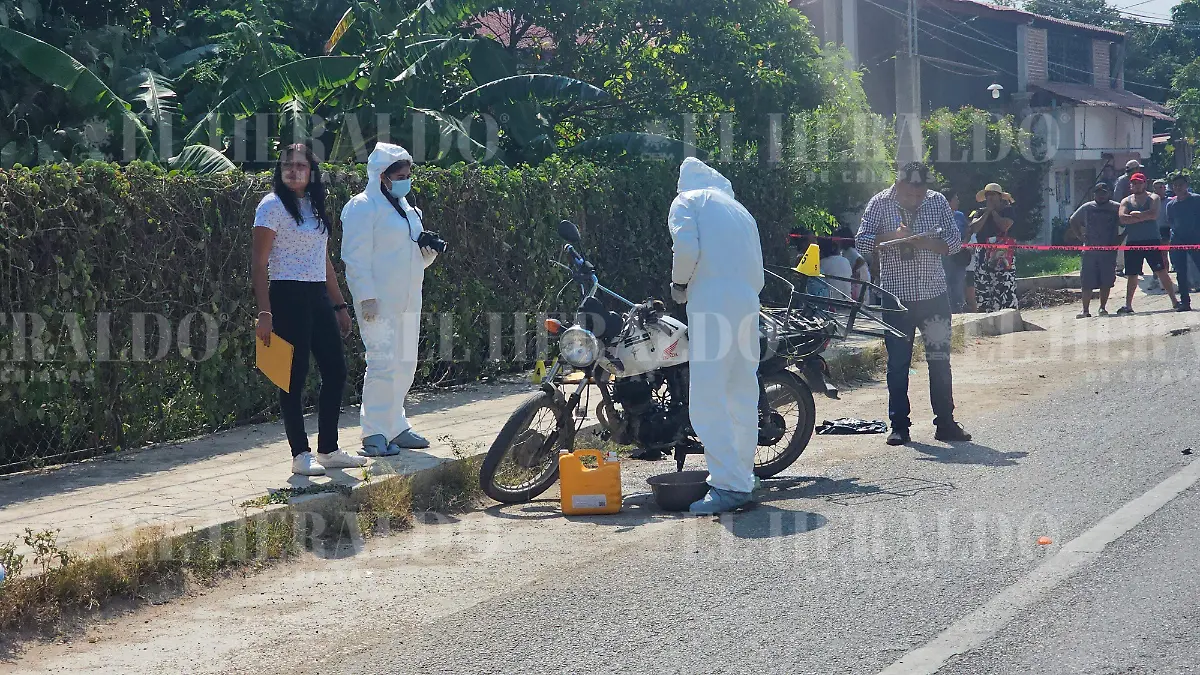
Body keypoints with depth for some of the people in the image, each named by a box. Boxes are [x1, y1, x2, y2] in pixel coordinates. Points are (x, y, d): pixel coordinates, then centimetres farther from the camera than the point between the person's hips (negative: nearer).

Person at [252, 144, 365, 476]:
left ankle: (328, 450, 16)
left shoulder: (315, 206, 15)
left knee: (336, 371, 7)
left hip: (318, 298, 8)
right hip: (288, 298, -8)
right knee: (295, 377, -3)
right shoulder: (273, 205, -7)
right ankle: (300, 454, 3)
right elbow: (260, 264, -11)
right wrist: (264, 313, -18)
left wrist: (339, 305, 19)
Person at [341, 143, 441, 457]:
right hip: (379, 302, -9)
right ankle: (375, 434, -9)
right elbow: (356, 256, -13)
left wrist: (428, 253, 5)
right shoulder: (363, 206, -7)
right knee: (383, 363, -13)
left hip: (407, 301, 9)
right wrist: (367, 297, -20)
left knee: (405, 364, 12)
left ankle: (395, 427, 23)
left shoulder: (405, 207, 20)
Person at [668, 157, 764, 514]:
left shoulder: (687, 201, 8)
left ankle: (727, 484, -17)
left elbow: (686, 246, -11)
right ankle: (743, 479, 15)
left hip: (711, 302, -7)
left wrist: (679, 283, 4)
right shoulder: (740, 211, 29)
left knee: (708, 399, -10)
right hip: (748, 305, 7)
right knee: (743, 399, 12)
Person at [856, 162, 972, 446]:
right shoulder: (880, 204, -2)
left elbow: (955, 243, -1)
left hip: (934, 295, 1)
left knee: (940, 361, 4)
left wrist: (922, 241, -17)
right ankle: (899, 426, 9)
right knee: (898, 364, 2)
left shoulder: (937, 202, 2)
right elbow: (862, 242, -7)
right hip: (896, 296, -1)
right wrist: (892, 236, -23)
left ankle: (945, 423, 12)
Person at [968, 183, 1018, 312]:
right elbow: (974, 228, -1)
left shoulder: (1007, 211, 5)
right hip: (983, 257, 4)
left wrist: (993, 211, -1)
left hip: (1003, 256, -4)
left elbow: (1004, 225, -14)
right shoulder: (980, 213, 16)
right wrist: (987, 212, 0)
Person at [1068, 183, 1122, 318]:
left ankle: (1103, 307, 13)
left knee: (1106, 282, 1)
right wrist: (1081, 237, 9)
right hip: (1090, 251, 1)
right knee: (1087, 282, -3)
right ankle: (1086, 310, 1)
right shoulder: (1087, 208, 9)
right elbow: (1073, 222, 21)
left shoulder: (1116, 208, 3)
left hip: (1109, 251, -1)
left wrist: (1119, 239, 0)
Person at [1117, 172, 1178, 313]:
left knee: (1161, 271, -5)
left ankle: (1174, 301, -1)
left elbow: (1154, 214, -17)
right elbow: (1123, 219, -9)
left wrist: (1135, 214, -11)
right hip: (1132, 242, 3)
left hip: (1151, 240, -3)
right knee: (1132, 275, 6)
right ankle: (1128, 305, 13)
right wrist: (1144, 217, -12)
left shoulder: (1153, 198, 3)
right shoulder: (1126, 201, 10)